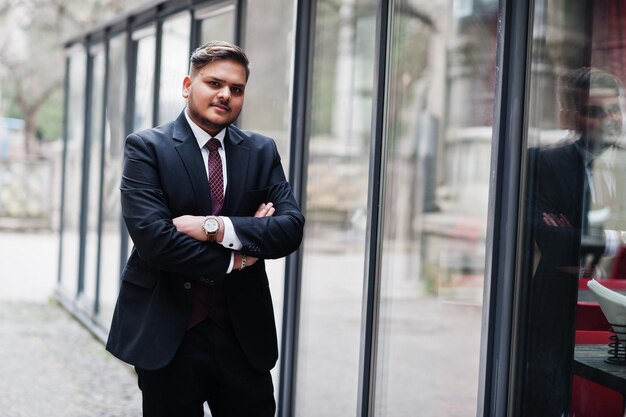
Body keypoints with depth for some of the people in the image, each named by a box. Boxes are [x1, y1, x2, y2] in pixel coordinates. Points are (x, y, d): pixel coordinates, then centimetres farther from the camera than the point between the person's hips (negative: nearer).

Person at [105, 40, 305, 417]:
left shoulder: (262, 151, 8)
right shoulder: (147, 147, -4)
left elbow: (291, 229, -4)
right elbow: (151, 238, -16)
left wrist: (216, 227, -17)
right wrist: (232, 260, -9)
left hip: (244, 332, 3)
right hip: (167, 333, -3)